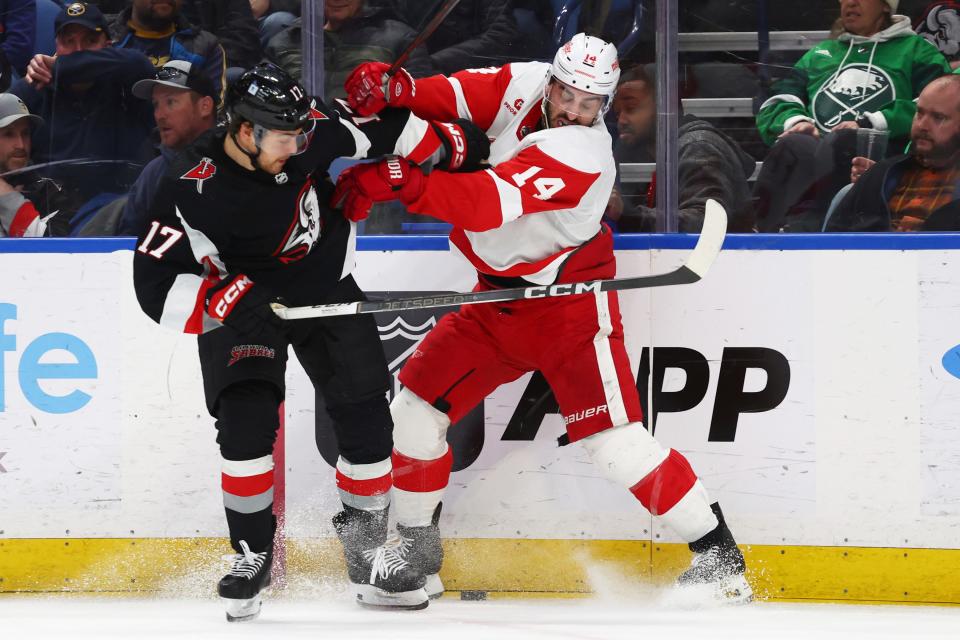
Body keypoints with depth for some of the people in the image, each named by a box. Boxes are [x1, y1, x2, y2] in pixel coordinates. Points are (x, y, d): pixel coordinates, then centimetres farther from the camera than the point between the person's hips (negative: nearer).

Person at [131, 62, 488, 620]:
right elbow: (157, 285, -30)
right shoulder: (193, 191, -30)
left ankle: (367, 551, 14)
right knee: (246, 417, -23)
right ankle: (252, 554, -5)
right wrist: (227, 301, -44)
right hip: (243, 300, -4)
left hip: (327, 288, 4)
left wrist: (450, 148, 8)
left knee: (367, 417, -3)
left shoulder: (309, 131, -20)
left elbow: (377, 127, -1)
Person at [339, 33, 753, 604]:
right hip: (499, 296, 7)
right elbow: (458, 96, -4)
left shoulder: (582, 154, -30)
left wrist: (397, 180, -46)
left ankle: (717, 554, -5)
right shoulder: (525, 85, -9)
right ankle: (415, 550, 19)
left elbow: (486, 204, -39)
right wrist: (395, 89, -26)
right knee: (417, 406, 4)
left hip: (570, 300, -7)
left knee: (613, 438, -14)